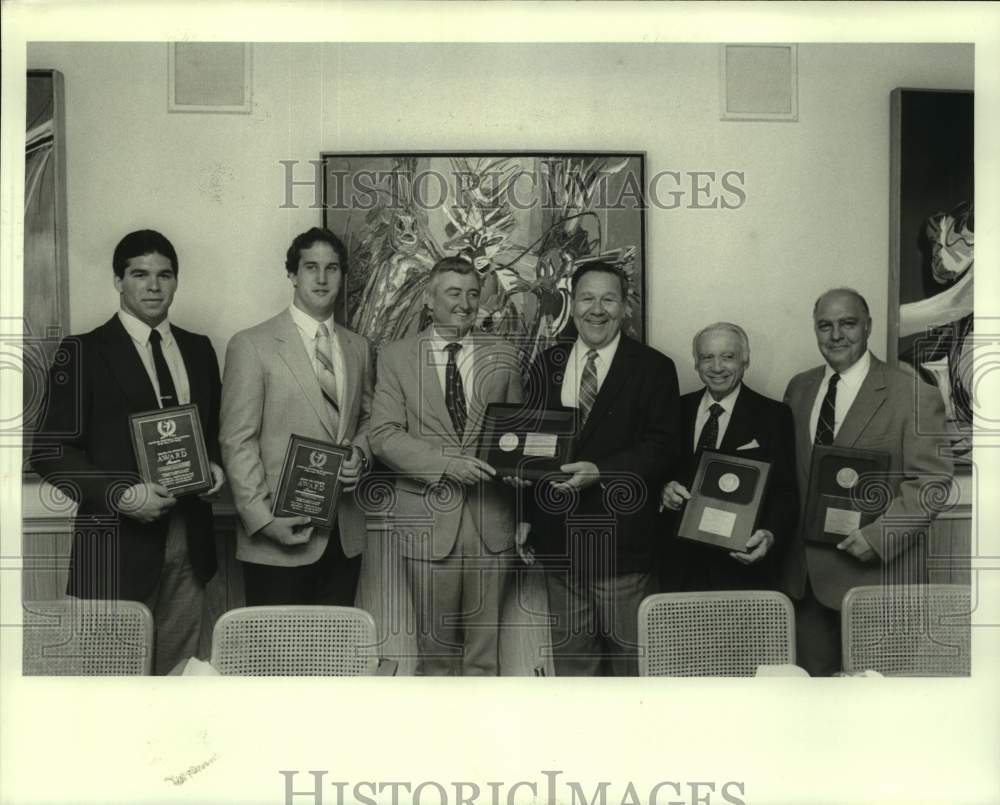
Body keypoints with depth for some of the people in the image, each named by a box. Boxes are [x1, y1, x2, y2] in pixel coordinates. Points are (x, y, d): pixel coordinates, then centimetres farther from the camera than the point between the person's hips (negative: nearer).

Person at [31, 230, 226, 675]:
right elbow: (49, 451, -7)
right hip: (117, 544, -4)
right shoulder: (84, 351, -4)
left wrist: (214, 465, 0)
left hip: (189, 540, 4)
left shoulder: (198, 349, 11)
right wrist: (121, 495, -18)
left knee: (180, 668, 10)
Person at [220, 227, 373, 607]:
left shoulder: (359, 348, 12)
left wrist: (360, 453, -2)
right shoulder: (251, 345, -5)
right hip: (280, 536, -4)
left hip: (344, 536, 5)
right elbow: (237, 442, -8)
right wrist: (263, 519, -14)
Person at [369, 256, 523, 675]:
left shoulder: (503, 355, 9)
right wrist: (445, 463, -17)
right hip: (428, 518, -1)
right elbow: (384, 434, -4)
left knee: (485, 646, 9)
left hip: (492, 517, 1)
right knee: (436, 646, 9)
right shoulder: (396, 357, 3)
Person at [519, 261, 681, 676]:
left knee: (630, 654, 5)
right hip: (557, 537, 4)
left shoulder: (653, 368, -3)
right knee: (568, 654, 16)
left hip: (620, 542, -4)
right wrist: (525, 515, 8)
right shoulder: (547, 364, 10)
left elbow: (663, 449, -10)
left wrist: (601, 472, -22)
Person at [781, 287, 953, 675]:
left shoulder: (914, 396, -7)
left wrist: (879, 535, -19)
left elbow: (934, 482, -10)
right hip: (804, 573, 5)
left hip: (876, 573, -5)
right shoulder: (799, 388, 11)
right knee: (810, 673, 12)